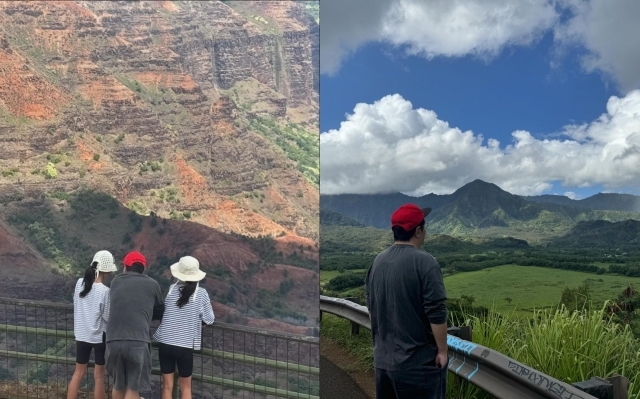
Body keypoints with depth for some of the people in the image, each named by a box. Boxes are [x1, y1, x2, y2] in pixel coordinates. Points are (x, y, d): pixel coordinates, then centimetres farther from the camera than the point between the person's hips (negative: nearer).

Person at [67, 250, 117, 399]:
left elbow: (76, 305, 9)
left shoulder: (80, 283, -4)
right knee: (99, 375, 7)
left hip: (81, 335, 5)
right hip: (99, 336, -5)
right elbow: (107, 317, -14)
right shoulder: (105, 291, -19)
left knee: (78, 372, 16)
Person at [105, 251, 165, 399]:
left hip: (113, 340, 3)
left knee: (118, 385, 22)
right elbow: (161, 312, 21)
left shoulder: (116, 281, 16)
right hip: (138, 341, -3)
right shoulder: (152, 284, 9)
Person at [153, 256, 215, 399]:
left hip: (165, 343, 2)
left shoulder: (171, 289, 1)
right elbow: (209, 320, -1)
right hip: (185, 346, -2)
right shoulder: (201, 293, -7)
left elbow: (162, 309, 13)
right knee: (185, 387, 15)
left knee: (167, 385, 13)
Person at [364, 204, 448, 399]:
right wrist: (442, 350, -7)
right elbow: (436, 313, -18)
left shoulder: (378, 261, 5)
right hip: (419, 362, -6)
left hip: (383, 358, 7)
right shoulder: (424, 262, -15)